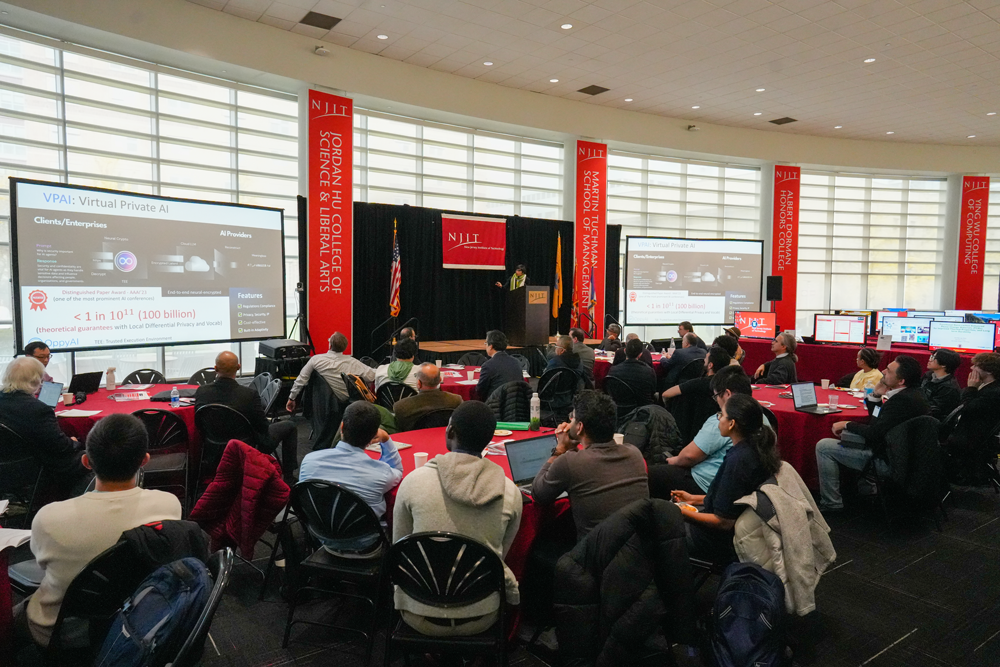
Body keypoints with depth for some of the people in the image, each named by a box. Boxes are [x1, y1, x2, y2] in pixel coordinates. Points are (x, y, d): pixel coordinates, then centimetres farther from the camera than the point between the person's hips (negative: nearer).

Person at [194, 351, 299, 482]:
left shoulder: (201, 391, -16)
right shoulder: (249, 394, -29)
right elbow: (263, 427, -17)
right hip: (249, 449, -5)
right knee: (289, 426, 18)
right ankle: (289, 477, 23)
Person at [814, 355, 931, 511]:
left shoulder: (901, 401, -28)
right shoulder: (915, 393, 4)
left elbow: (873, 433, -25)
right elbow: (877, 424, 14)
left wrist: (847, 425, -9)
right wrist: (876, 395, 1)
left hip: (887, 461, -11)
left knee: (823, 446, -8)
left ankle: (831, 503, 1)